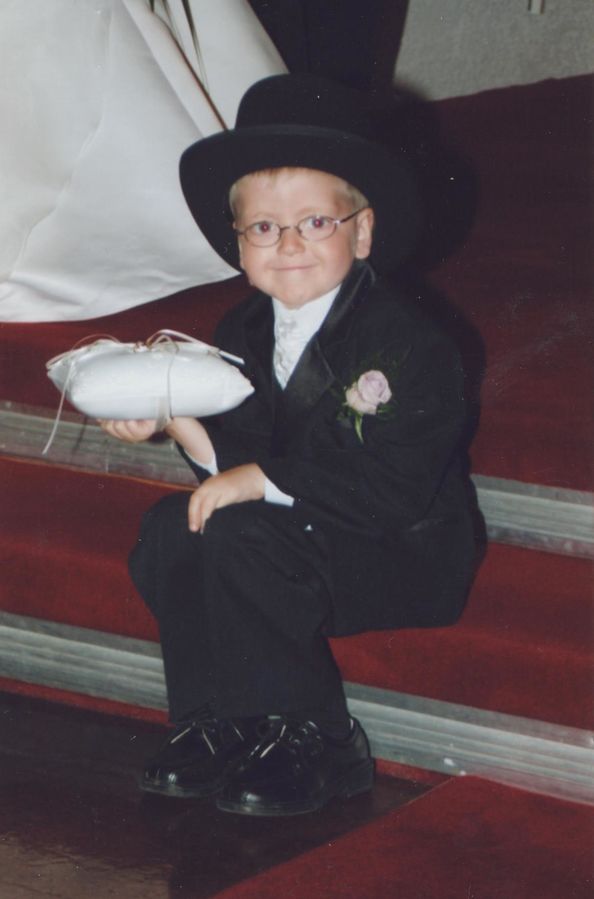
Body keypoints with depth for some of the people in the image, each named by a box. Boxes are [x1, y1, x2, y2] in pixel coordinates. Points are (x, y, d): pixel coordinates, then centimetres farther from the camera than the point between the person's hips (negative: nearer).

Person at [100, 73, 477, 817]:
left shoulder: (403, 344, -17)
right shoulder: (244, 335, 5)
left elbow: (391, 489, -26)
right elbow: (238, 458, 3)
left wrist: (259, 481, -26)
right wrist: (185, 427, -17)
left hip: (405, 559, -7)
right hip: (300, 540, 7)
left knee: (237, 539, -27)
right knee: (168, 529, -13)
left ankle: (317, 745, -14)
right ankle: (217, 724, -6)